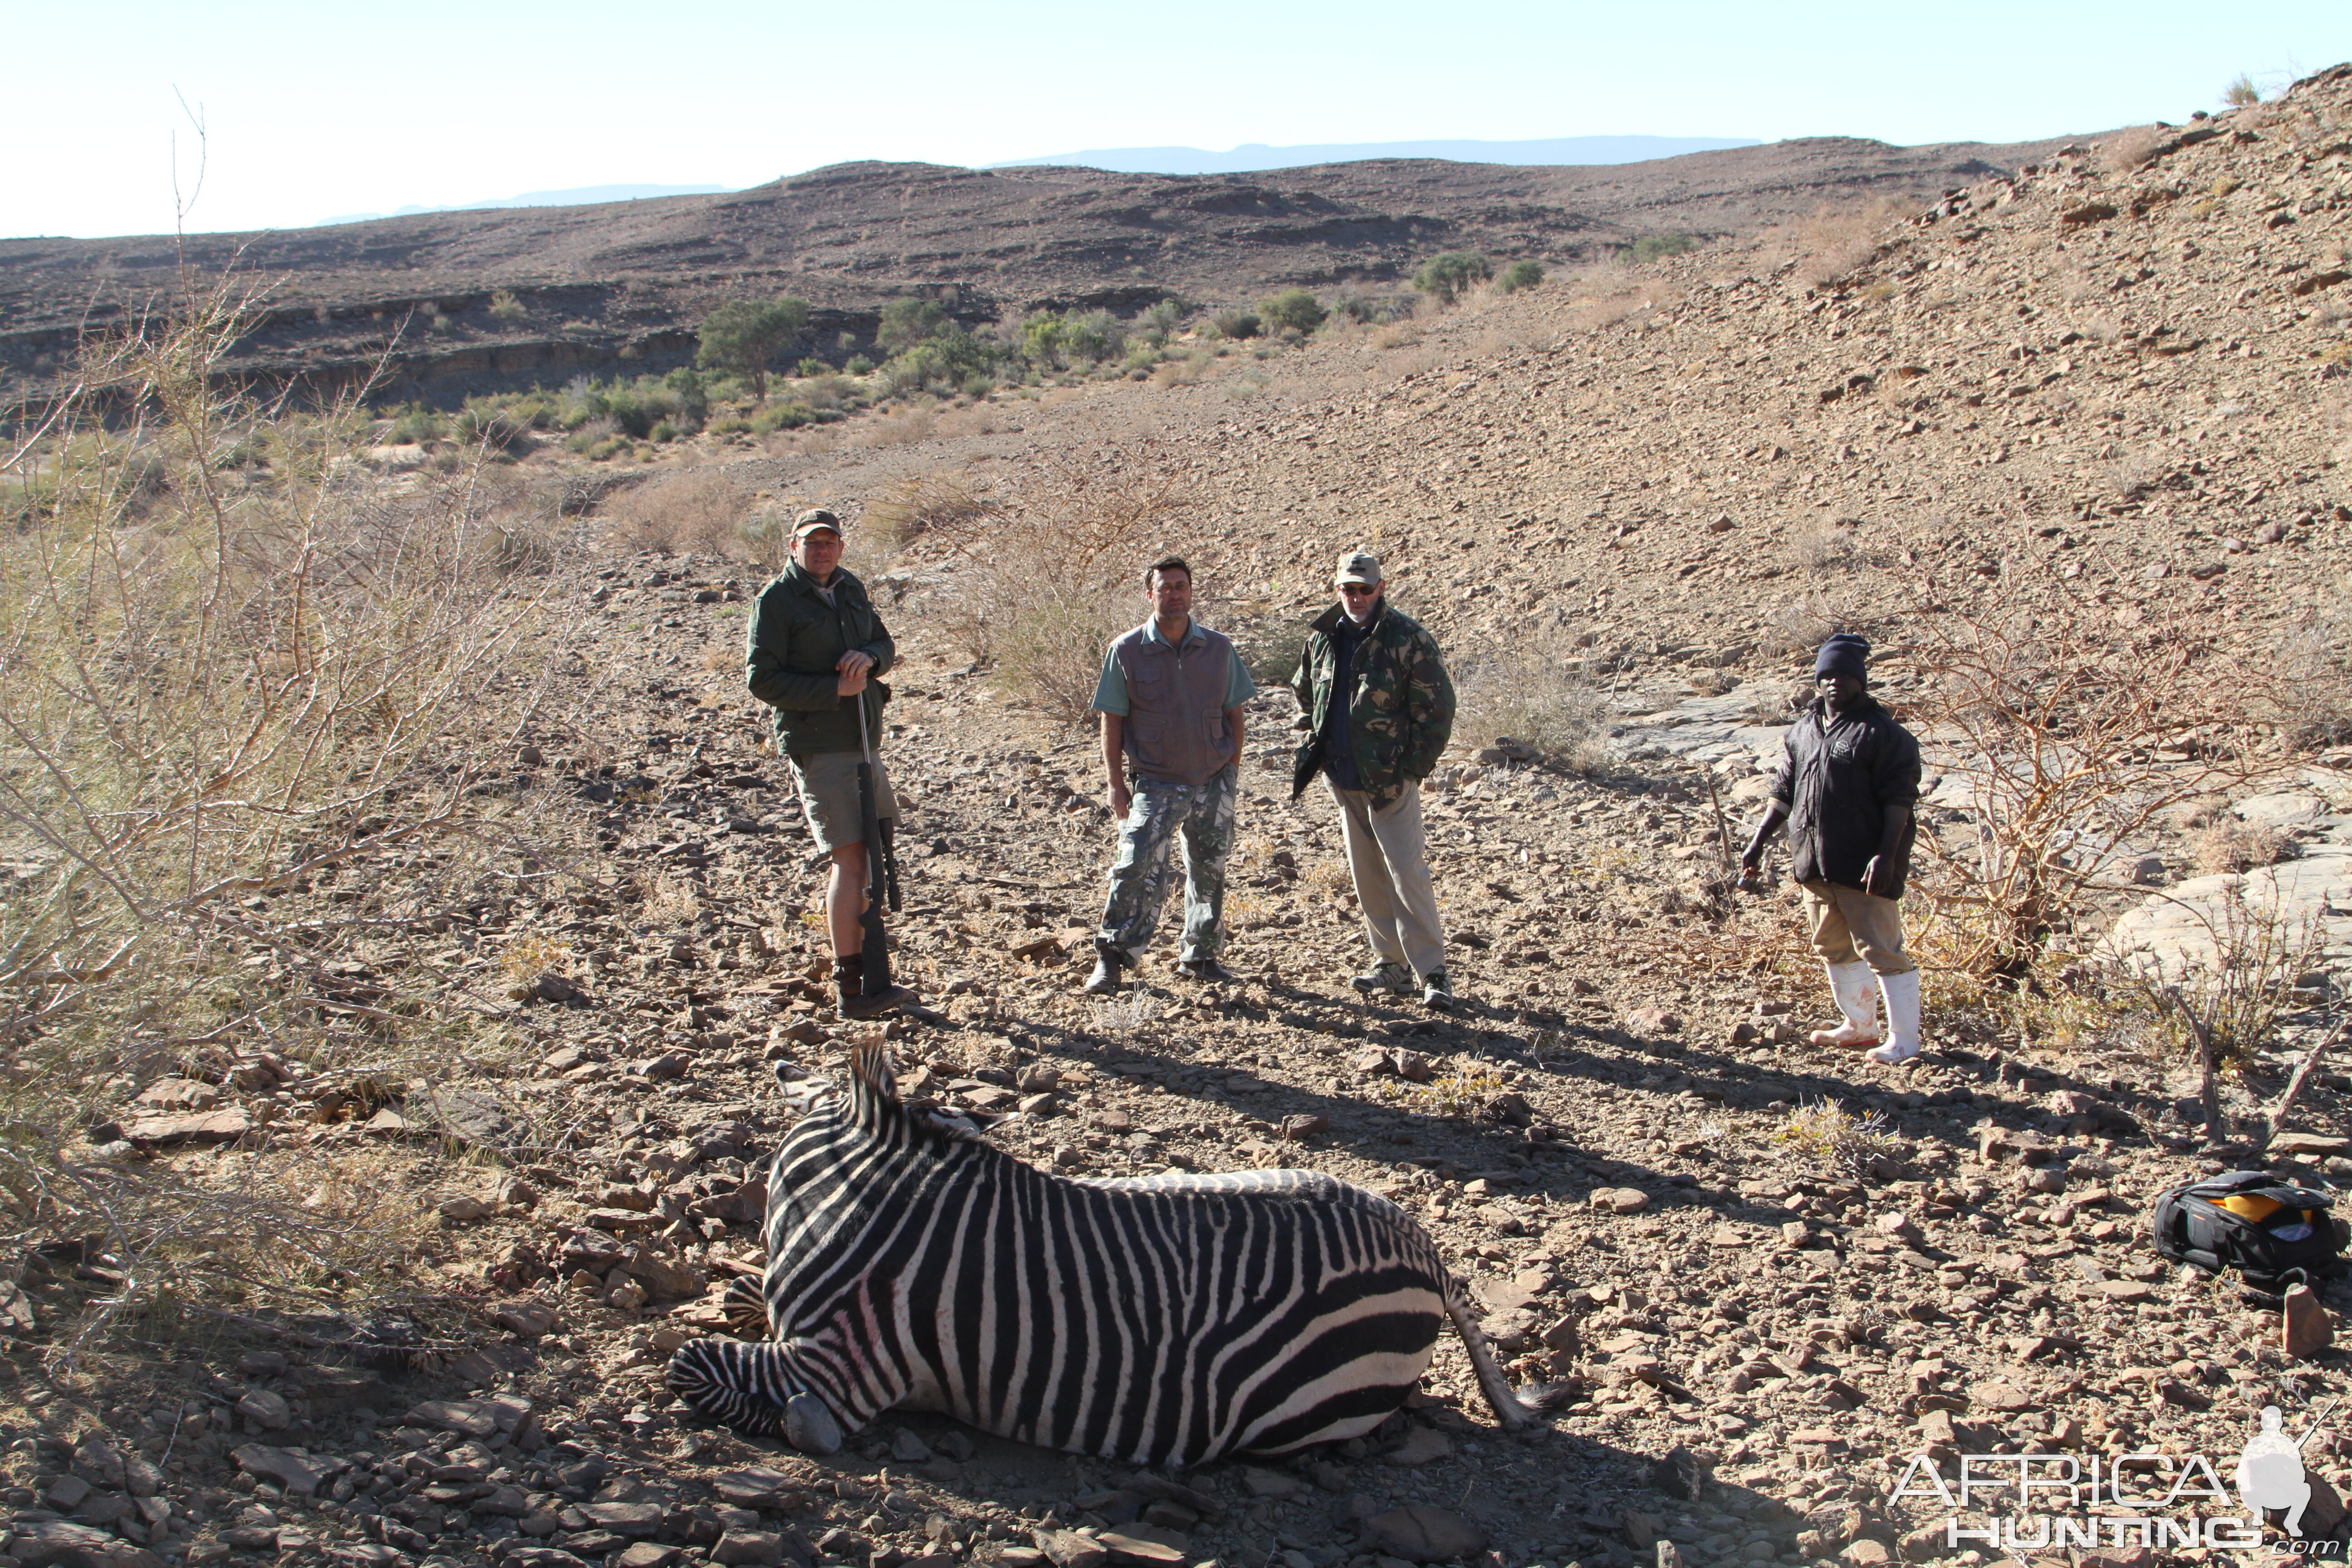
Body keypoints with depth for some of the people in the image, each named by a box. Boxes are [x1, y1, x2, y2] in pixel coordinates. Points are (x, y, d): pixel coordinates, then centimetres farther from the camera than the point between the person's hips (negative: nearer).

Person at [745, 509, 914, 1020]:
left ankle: (862, 960, 25)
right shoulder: (776, 600, -9)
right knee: (850, 859, -11)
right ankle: (851, 987, -9)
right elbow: (761, 678, -14)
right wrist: (835, 689, -18)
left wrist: (870, 657, -8)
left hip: (861, 741, 8)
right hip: (817, 746, -8)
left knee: (871, 854, 13)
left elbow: (886, 645, 17)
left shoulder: (851, 589, 12)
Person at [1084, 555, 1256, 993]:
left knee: (1210, 873, 12)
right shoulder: (1126, 652, -6)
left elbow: (1233, 712, 8)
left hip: (1214, 781, 3)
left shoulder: (1218, 649, 1)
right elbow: (1112, 722, -2)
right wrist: (1117, 785, -5)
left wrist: (1233, 772, 5)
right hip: (1156, 784, -3)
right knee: (1138, 869, -13)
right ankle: (1111, 958, -3)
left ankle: (1200, 957, 27)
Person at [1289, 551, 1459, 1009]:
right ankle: (1392, 964, 21)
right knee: (1367, 876, 11)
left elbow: (1438, 708, -10)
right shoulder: (1322, 638, 7)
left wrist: (1414, 768, -11)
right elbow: (1305, 694, 24)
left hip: (1389, 781, -6)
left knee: (1407, 872, -9)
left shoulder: (1408, 639, -11)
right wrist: (1311, 747, 13)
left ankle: (1433, 971, -4)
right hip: (1343, 778, 6)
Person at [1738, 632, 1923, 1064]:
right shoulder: (1803, 731, 14)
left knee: (1882, 951, -5)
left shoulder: (1883, 734, -7)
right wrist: (1759, 842, 14)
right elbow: (1783, 794, 20)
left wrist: (1886, 856, -21)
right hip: (1814, 865, 8)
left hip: (1864, 866, -8)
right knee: (1834, 949, 17)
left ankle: (1904, 1041, 2)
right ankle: (1859, 1026, 32)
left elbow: (1898, 801, -12)